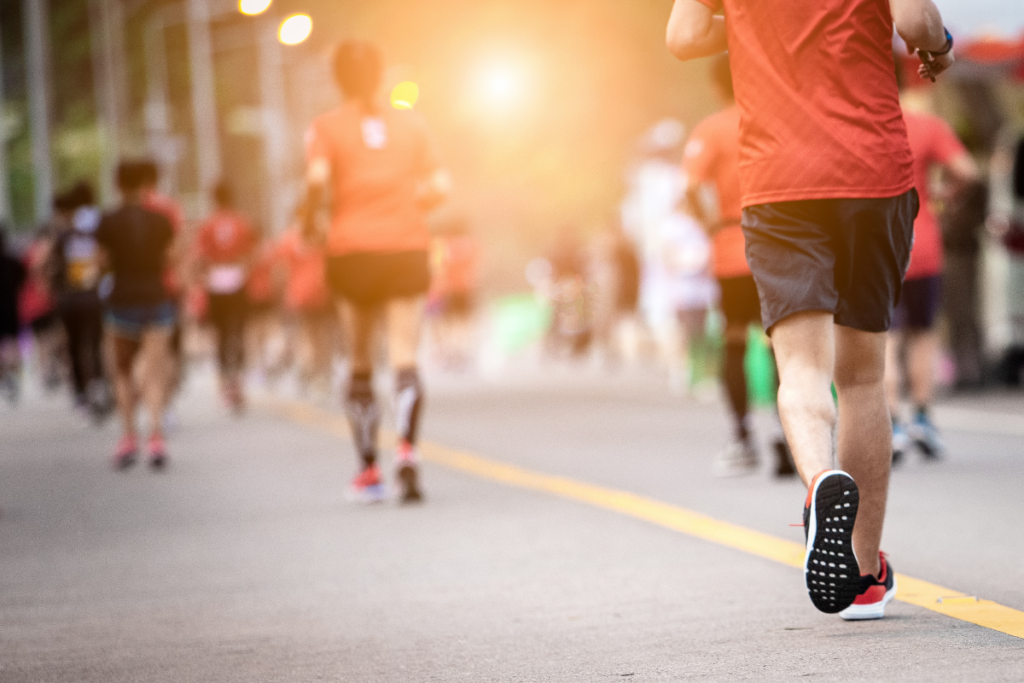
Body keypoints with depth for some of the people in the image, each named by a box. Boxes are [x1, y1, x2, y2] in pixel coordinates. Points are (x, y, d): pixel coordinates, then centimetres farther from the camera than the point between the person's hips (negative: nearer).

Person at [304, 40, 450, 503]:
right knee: (404, 357, -4)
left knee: (360, 365, 11)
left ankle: (369, 470, 14)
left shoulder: (327, 127, 2)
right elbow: (439, 187, 4)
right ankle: (407, 451, -28)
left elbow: (318, 176, -16)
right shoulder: (410, 124, 9)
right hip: (407, 246, 1)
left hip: (352, 251, -1)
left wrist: (309, 218, 1)